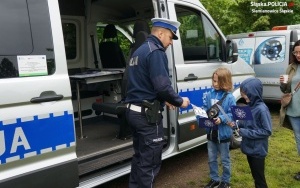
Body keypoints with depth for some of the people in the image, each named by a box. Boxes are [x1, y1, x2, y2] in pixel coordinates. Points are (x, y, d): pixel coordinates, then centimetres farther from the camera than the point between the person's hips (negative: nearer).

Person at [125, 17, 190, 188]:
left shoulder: (140, 50, 17)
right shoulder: (156, 52, -14)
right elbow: (162, 86, -24)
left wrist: (164, 101, 17)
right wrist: (179, 101, -7)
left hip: (134, 111, 10)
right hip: (148, 114, -10)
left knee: (140, 157, 20)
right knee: (150, 162, 2)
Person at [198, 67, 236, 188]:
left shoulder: (229, 97, -14)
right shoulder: (209, 95, -1)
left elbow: (232, 115, -14)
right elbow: (204, 110, 3)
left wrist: (222, 119, -29)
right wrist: (200, 118, -16)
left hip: (223, 133, -4)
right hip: (211, 132, 5)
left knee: (225, 160, 14)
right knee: (212, 159, 18)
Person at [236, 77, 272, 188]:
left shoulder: (262, 109, -23)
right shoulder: (249, 106, 1)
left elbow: (267, 131, -21)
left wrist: (246, 133, -22)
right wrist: (237, 125, -5)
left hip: (258, 150, -8)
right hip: (249, 148, 8)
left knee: (259, 179, 8)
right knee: (255, 176, 23)